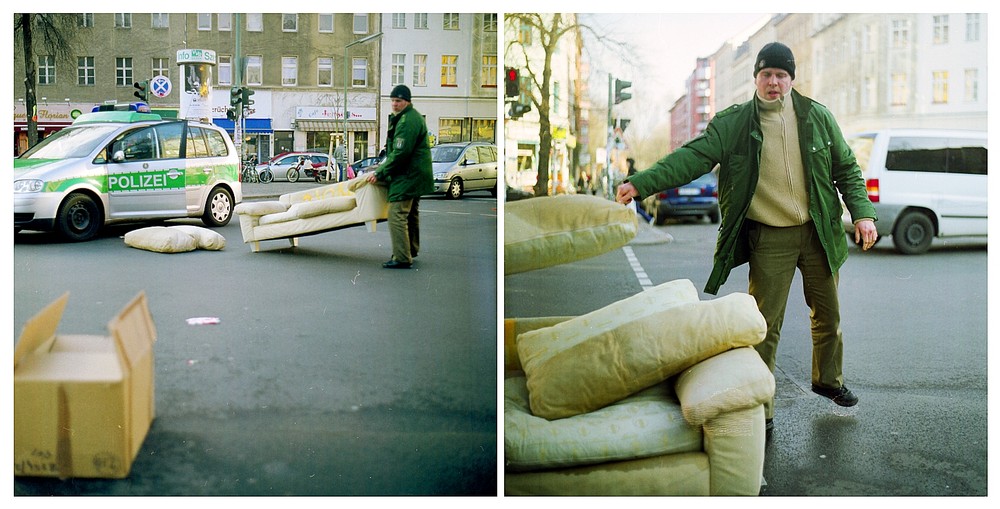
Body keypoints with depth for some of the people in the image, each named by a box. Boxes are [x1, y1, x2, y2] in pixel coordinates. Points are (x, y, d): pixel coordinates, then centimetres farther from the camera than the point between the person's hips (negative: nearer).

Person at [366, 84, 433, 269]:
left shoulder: (407, 121, -19)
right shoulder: (413, 116, 16)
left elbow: (400, 153, -24)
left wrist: (380, 173, -17)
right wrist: (385, 164, 20)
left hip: (407, 176, -12)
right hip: (415, 175, 12)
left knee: (397, 215, -13)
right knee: (411, 214, 21)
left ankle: (402, 258, -14)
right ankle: (411, 250, 35)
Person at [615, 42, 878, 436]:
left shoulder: (817, 117, 3)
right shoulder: (733, 123, -4)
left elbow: (846, 169, 10)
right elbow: (692, 157, -15)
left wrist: (863, 213, -2)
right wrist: (641, 183, -28)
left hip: (818, 233, 3)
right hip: (769, 240, -3)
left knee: (827, 314, 17)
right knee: (765, 325, -3)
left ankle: (828, 380, 42)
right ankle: (760, 409, 7)